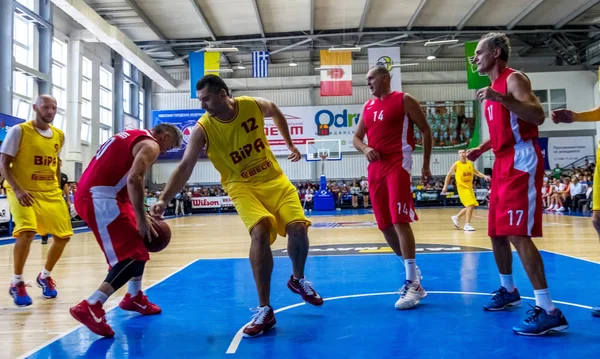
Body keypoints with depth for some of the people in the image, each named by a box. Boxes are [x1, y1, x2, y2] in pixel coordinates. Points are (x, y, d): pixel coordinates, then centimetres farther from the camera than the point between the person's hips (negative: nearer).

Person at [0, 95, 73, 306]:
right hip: (23, 192, -5)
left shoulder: (59, 135, 7)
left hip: (51, 193, 6)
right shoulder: (19, 131, -9)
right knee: (27, 232, -26)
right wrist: (17, 189, -21)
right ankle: (17, 283, -4)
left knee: (63, 236, 2)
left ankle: (45, 276, 27)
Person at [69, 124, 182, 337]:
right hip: (98, 198, -11)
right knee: (133, 254, -10)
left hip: (91, 194, 11)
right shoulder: (150, 145, -6)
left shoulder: (131, 136, 25)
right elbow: (134, 179, -22)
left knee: (139, 243, 20)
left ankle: (134, 298, 30)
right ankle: (90, 307, -18)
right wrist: (142, 219, -17)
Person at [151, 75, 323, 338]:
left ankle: (298, 280, 20)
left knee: (298, 228, -14)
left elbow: (276, 113, 14)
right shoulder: (203, 129, -15)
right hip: (243, 187, -2)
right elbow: (185, 167, -21)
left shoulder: (254, 106, -9)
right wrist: (164, 199, -33)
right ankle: (264, 310, -16)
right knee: (260, 232, -28)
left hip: (275, 179, 3)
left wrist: (290, 144, 18)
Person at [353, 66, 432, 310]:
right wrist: (365, 149, -5)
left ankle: (414, 284, -13)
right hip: (375, 168, 7)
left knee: (400, 221, -17)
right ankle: (412, 273, 25)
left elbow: (426, 131, 2)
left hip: (398, 165, -7)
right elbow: (356, 137, 19)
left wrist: (426, 165, 0)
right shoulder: (368, 106, 18)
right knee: (385, 225, 8)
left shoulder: (404, 100, 0)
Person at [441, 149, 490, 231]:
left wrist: (484, 176, 4)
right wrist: (445, 186, -3)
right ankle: (467, 225, -13)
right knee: (470, 205, -18)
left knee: (471, 206, 11)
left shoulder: (470, 163, 6)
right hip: (462, 187, -7)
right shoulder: (456, 164, -8)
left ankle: (456, 217, 30)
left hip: (469, 187, 7)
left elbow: (476, 172, 21)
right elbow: (449, 175, -1)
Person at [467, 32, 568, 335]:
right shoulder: (494, 87, 20)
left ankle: (548, 311, -12)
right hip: (503, 163, 10)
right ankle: (508, 290, 31)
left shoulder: (514, 79, -8)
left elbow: (538, 116, -23)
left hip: (521, 161, -10)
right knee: (496, 233, 14)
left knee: (517, 234, -16)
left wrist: (502, 98, -30)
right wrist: (481, 149, 16)